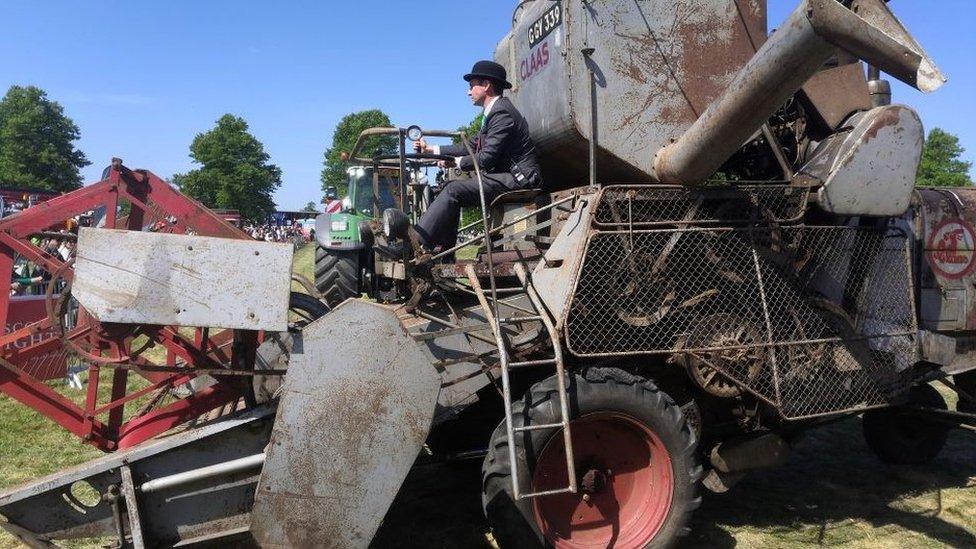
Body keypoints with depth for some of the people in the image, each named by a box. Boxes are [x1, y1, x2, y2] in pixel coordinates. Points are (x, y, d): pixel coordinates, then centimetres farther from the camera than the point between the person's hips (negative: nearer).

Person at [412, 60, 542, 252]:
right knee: (453, 189, 8)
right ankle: (445, 249, 3)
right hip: (507, 178, 10)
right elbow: (471, 147, 19)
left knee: (454, 190, -18)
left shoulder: (502, 113, -14)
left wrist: (455, 162, -6)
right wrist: (431, 149, 16)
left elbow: (486, 158, -20)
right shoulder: (493, 112, 19)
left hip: (517, 180, -10)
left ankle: (415, 242, -18)